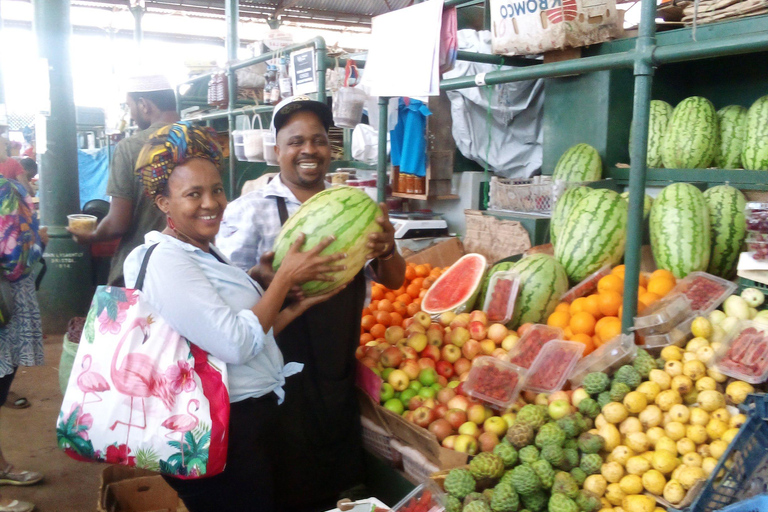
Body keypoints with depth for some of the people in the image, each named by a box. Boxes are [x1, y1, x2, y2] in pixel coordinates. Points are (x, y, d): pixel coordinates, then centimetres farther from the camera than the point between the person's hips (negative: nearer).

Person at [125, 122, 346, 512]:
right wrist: (286, 278, -19)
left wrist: (302, 303, -2)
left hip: (251, 417, 10)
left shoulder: (204, 254, 10)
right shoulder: (167, 261, -20)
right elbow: (237, 344, -26)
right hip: (220, 434, -10)